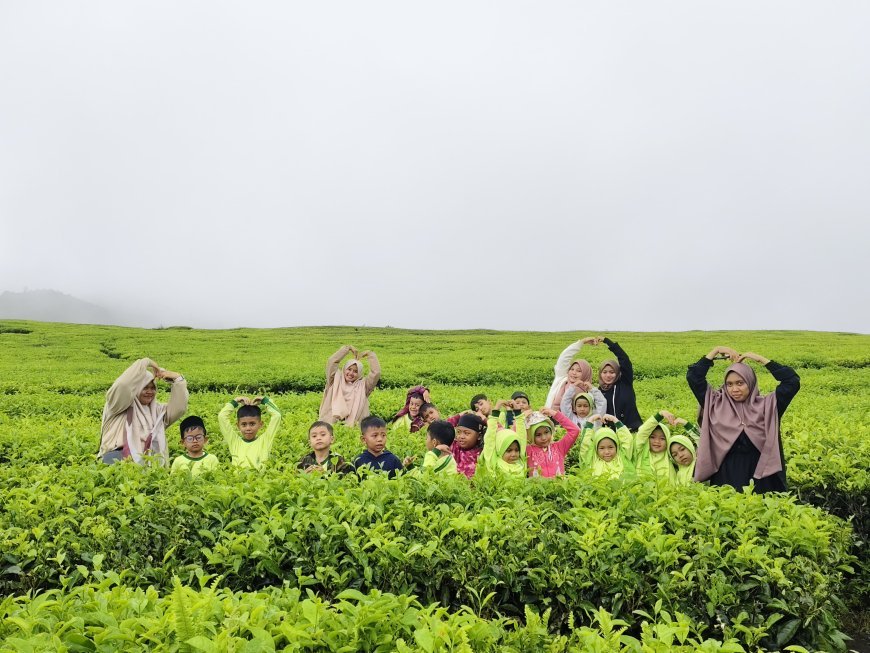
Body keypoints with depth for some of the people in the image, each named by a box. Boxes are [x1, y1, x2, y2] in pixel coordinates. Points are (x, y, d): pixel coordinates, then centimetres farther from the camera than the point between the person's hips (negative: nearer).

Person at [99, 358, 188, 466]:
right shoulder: (119, 405, 7)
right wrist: (146, 362, -4)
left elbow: (179, 408, 12)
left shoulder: (157, 410, 23)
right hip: (117, 459, -4)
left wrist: (177, 379, 7)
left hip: (145, 462, 4)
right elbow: (123, 385, -12)